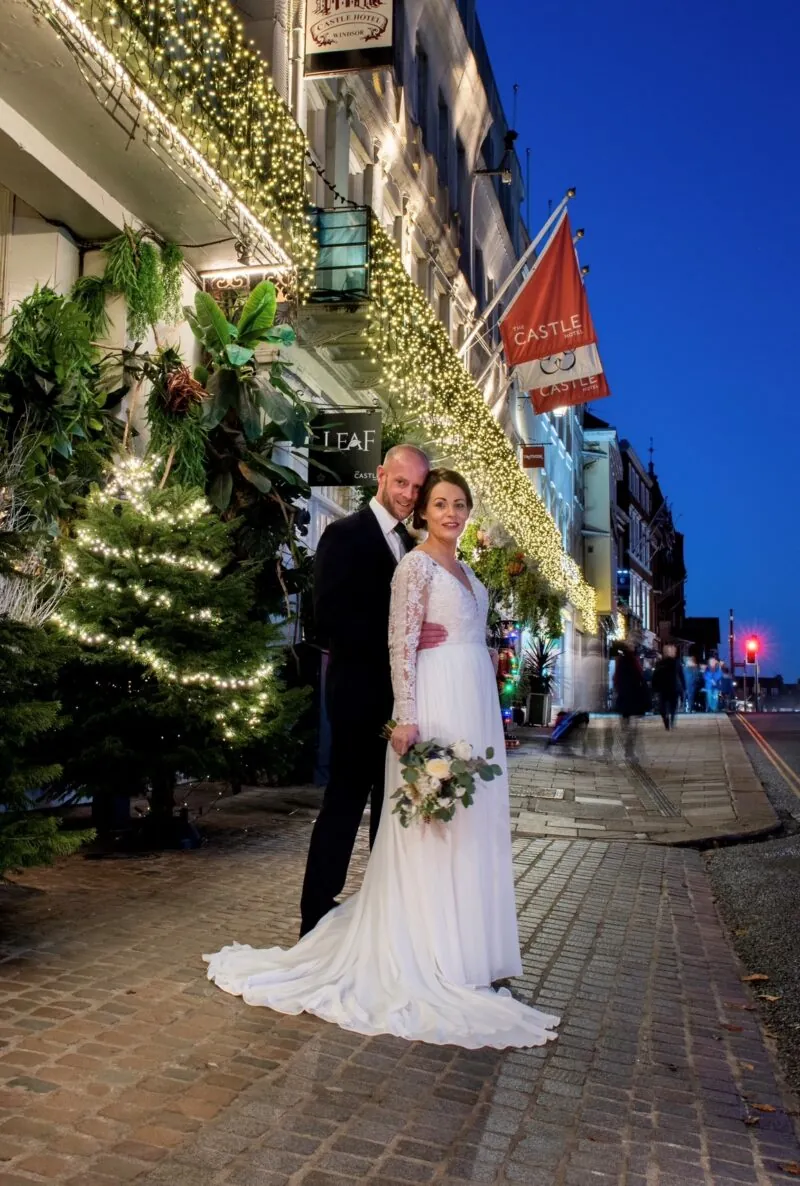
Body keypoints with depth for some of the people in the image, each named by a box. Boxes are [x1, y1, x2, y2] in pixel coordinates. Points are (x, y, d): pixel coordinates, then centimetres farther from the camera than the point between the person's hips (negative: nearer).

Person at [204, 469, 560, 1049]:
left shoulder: (464, 569, 17)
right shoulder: (416, 566, -8)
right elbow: (402, 645, -14)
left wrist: (490, 716, 18)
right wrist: (407, 718, -21)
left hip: (476, 705, 9)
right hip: (436, 703, -8)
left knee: (470, 819, 14)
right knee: (432, 822, -2)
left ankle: (466, 933, 28)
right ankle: (430, 951, 11)